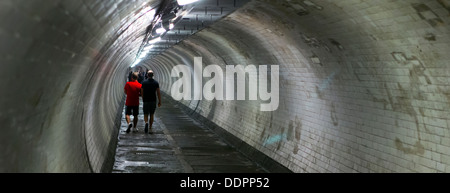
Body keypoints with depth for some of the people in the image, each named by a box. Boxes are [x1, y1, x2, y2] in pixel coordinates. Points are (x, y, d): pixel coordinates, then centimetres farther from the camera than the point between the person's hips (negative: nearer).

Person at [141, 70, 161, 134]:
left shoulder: (144, 82, -5)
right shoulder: (156, 83, -2)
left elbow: (142, 92, 0)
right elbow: (158, 93, -3)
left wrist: (143, 99, 15)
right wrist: (159, 101, 4)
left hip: (146, 101, -1)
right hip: (153, 100, 1)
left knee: (146, 114, 8)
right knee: (152, 114, 12)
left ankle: (146, 122, -22)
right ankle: (150, 128, 12)